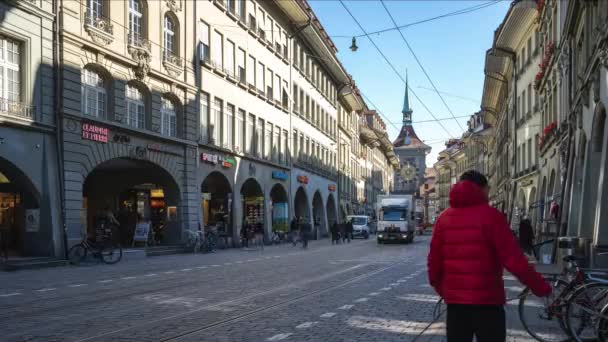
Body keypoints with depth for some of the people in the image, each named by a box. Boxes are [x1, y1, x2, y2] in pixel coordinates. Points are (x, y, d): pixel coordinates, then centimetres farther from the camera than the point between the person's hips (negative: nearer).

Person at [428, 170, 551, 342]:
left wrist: (438, 285, 25)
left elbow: (435, 259, 9)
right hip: (486, 299, -4)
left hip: (454, 299, 5)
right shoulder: (490, 215, -9)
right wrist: (540, 287, -3)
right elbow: (513, 259, -13)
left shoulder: (444, 218, 6)